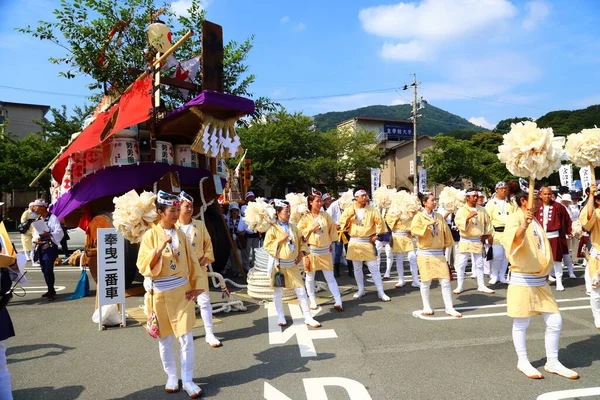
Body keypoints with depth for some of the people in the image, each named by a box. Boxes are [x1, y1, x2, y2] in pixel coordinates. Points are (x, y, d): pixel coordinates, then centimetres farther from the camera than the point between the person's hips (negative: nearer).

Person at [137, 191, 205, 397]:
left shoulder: (181, 234, 3)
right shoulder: (150, 235, -7)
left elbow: (192, 262, 6)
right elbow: (144, 266, -14)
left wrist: (197, 286, 1)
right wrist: (159, 249, -27)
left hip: (182, 292, 2)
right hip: (160, 294, -2)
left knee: (186, 338, 1)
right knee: (165, 339, 10)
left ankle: (188, 380, 13)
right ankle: (172, 377, 28)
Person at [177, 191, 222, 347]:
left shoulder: (200, 225, 2)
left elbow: (208, 244, 7)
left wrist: (205, 259, -5)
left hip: (199, 269, 1)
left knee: (204, 301, 0)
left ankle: (209, 334, 8)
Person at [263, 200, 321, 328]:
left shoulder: (293, 227, 6)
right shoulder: (272, 229, -9)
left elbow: (302, 241, 15)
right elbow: (267, 246, -13)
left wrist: (302, 252, 0)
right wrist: (280, 239, -21)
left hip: (292, 265, 4)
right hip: (278, 265, -4)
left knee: (301, 291, 2)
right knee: (278, 292, 8)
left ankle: (308, 317, 11)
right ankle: (280, 317, 25)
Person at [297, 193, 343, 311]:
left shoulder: (325, 215, 3)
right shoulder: (305, 217, -3)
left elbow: (332, 229, 12)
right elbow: (299, 232, -4)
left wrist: (330, 242, 12)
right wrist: (311, 229, -14)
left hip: (325, 251, 1)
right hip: (311, 251, -1)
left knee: (330, 277, 2)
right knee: (310, 278, 8)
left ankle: (338, 302, 4)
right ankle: (313, 302, 22)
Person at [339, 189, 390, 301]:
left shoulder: (372, 210, -3)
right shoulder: (349, 210, 0)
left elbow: (380, 222, 3)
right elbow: (342, 225, 1)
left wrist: (376, 235, -2)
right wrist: (349, 217, -15)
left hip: (368, 242, -2)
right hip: (354, 242, 2)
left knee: (374, 267, -1)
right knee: (357, 268, 11)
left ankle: (381, 292, 6)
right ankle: (361, 290, 25)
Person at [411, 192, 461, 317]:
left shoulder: (439, 217, 9)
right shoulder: (419, 216, -4)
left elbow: (446, 232, 16)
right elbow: (414, 230, -20)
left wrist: (445, 245, 17)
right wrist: (427, 224, -27)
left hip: (439, 253, 4)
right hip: (425, 254, -4)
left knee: (445, 281, 0)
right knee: (426, 282, 4)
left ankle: (449, 308, 9)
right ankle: (426, 307, 20)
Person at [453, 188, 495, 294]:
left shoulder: (482, 210, 5)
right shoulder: (461, 210, -5)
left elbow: (487, 223, 14)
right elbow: (459, 223, -17)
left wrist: (488, 235, 13)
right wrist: (468, 217, -27)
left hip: (478, 241, 3)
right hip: (465, 241, -3)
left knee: (479, 264, 11)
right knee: (461, 264, -1)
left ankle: (481, 285, 21)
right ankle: (460, 286, 8)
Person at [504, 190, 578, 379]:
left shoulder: (535, 220, 15)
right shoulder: (515, 218, -13)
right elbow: (515, 239, -34)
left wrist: (546, 272, 23)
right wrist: (523, 225, -53)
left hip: (541, 280, 8)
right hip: (522, 281, -8)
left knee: (555, 321, 9)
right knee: (521, 324, 4)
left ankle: (552, 362, 23)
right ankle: (522, 362, 19)